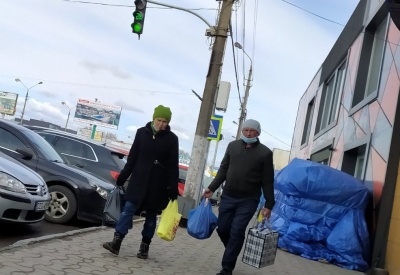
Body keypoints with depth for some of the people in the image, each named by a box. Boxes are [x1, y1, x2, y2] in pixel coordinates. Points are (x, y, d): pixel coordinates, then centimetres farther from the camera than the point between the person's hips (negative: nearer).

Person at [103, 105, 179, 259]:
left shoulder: (172, 139, -2)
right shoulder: (142, 132, 3)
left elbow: (173, 166, -3)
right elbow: (133, 157, 8)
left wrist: (173, 188, -8)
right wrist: (123, 176, 7)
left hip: (158, 183, -1)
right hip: (139, 179, 1)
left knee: (151, 215, 7)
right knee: (128, 209, -6)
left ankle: (145, 246, 15)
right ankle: (116, 242, -9)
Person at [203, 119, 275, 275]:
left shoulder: (265, 153, -5)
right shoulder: (232, 146, 5)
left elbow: (267, 181, -4)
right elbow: (223, 170, 12)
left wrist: (268, 204, -6)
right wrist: (212, 188, 5)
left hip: (248, 201, -4)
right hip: (227, 197, 4)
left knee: (236, 232, -6)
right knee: (222, 229, 6)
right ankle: (232, 254, 32)